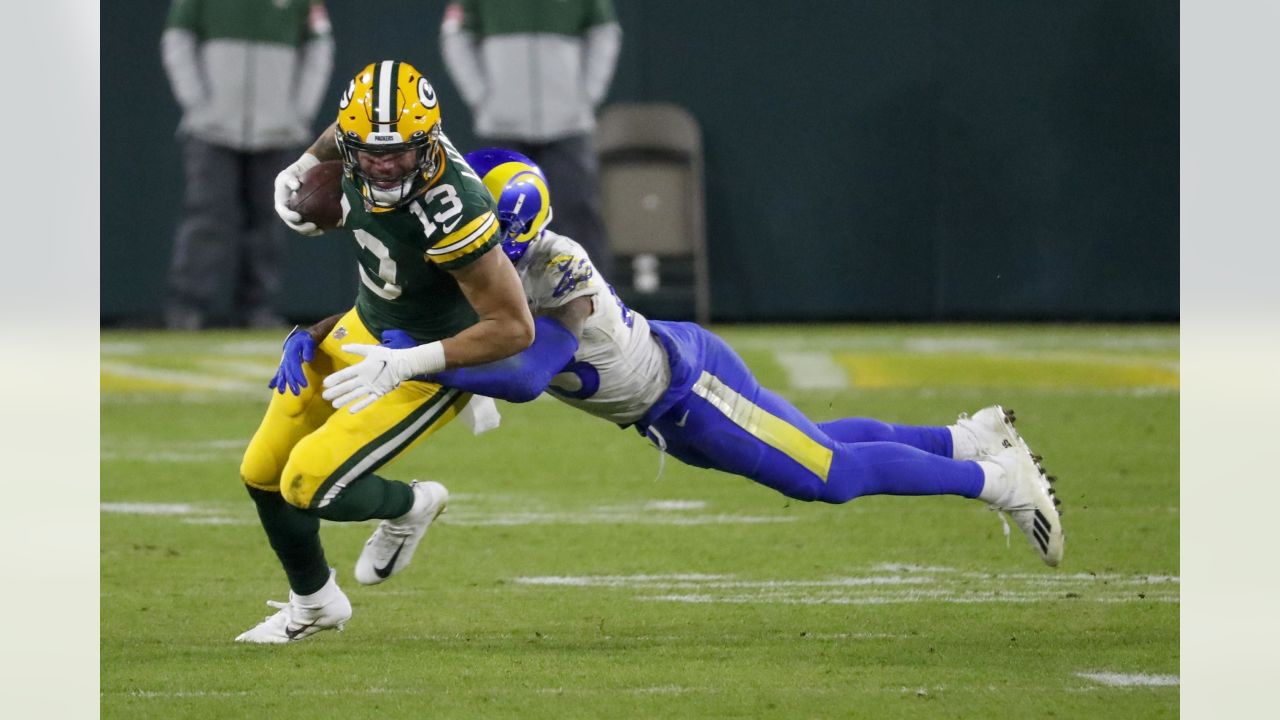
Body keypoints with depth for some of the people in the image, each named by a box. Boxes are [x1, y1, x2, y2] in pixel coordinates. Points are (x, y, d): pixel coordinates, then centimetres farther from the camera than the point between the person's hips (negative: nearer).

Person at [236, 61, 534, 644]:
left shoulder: (450, 213, -38)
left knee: (308, 487, -15)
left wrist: (402, 366, -34)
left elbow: (515, 330, -32)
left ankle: (409, 507, 16)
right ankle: (313, 604, 37)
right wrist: (300, 169, 19)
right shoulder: (362, 142, -17)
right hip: (363, 331, 8)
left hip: (428, 368, -8)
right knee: (263, 473, 12)